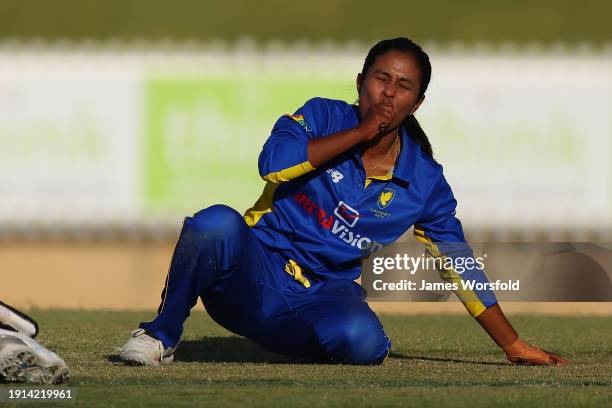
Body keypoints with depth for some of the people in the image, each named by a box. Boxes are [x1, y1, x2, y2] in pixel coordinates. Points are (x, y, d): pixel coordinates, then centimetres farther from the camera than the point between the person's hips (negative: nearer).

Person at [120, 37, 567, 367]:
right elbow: (274, 163, -19)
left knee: (364, 342, -36)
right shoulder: (323, 117, 1)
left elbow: (461, 266, 12)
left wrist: (514, 346, 9)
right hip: (255, 275, -2)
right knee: (217, 223, -36)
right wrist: (362, 132, -12)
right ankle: (161, 334, -14)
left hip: (325, 298, 2)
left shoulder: (425, 182, 6)